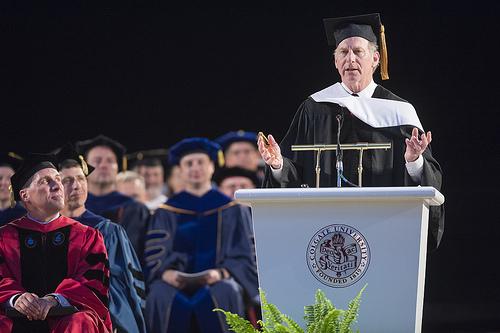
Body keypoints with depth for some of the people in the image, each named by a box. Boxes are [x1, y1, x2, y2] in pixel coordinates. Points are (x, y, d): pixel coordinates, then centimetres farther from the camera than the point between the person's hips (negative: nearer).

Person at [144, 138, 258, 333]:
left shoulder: (231, 210, 15)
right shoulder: (167, 212, 16)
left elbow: (242, 257, 7)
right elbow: (155, 256, 6)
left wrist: (220, 273, -14)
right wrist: (167, 274, -17)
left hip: (220, 281, 0)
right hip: (176, 282, 1)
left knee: (223, 293, -36)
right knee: (162, 295, -34)